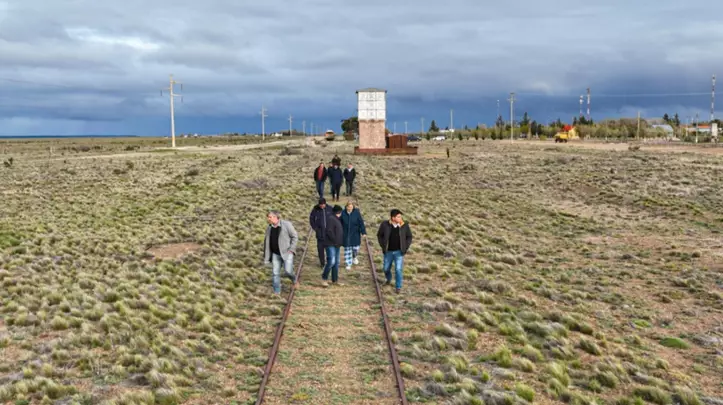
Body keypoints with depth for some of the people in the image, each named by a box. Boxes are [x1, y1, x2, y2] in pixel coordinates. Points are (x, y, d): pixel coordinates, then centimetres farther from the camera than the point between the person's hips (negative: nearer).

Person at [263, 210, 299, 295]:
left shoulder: (286, 224, -8)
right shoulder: (269, 228, 8)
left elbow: (295, 236, -5)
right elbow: (266, 242, 15)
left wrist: (291, 249, -12)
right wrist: (266, 256, 12)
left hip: (287, 252, -5)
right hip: (275, 254, 5)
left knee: (288, 271, -12)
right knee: (275, 273, 1)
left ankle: (294, 280, 21)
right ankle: (277, 291, 12)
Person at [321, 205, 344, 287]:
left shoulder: (337, 219, 17)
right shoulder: (331, 219, -14)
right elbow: (329, 232, -22)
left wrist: (339, 242, 12)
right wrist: (335, 241, -18)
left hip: (337, 245, 10)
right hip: (330, 244, -10)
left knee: (336, 263, 11)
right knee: (331, 262, -15)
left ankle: (335, 280, 17)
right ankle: (324, 278, 0)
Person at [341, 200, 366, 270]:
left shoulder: (357, 213, -10)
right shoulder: (343, 213, -7)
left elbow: (361, 223, -5)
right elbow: (340, 224, 2)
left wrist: (363, 232, -7)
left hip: (355, 234, -1)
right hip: (346, 235, 1)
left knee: (355, 248, 4)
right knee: (347, 249, 5)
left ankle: (354, 257, 39)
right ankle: (348, 264, 17)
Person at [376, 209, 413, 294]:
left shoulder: (404, 225, -12)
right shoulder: (385, 224, -14)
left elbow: (409, 237, 2)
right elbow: (379, 235, 2)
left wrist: (405, 248, -4)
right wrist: (383, 246, -3)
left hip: (399, 252, -1)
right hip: (388, 252, 1)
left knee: (398, 269, -8)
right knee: (386, 269, 15)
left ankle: (398, 287, 8)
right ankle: (388, 279, 47)